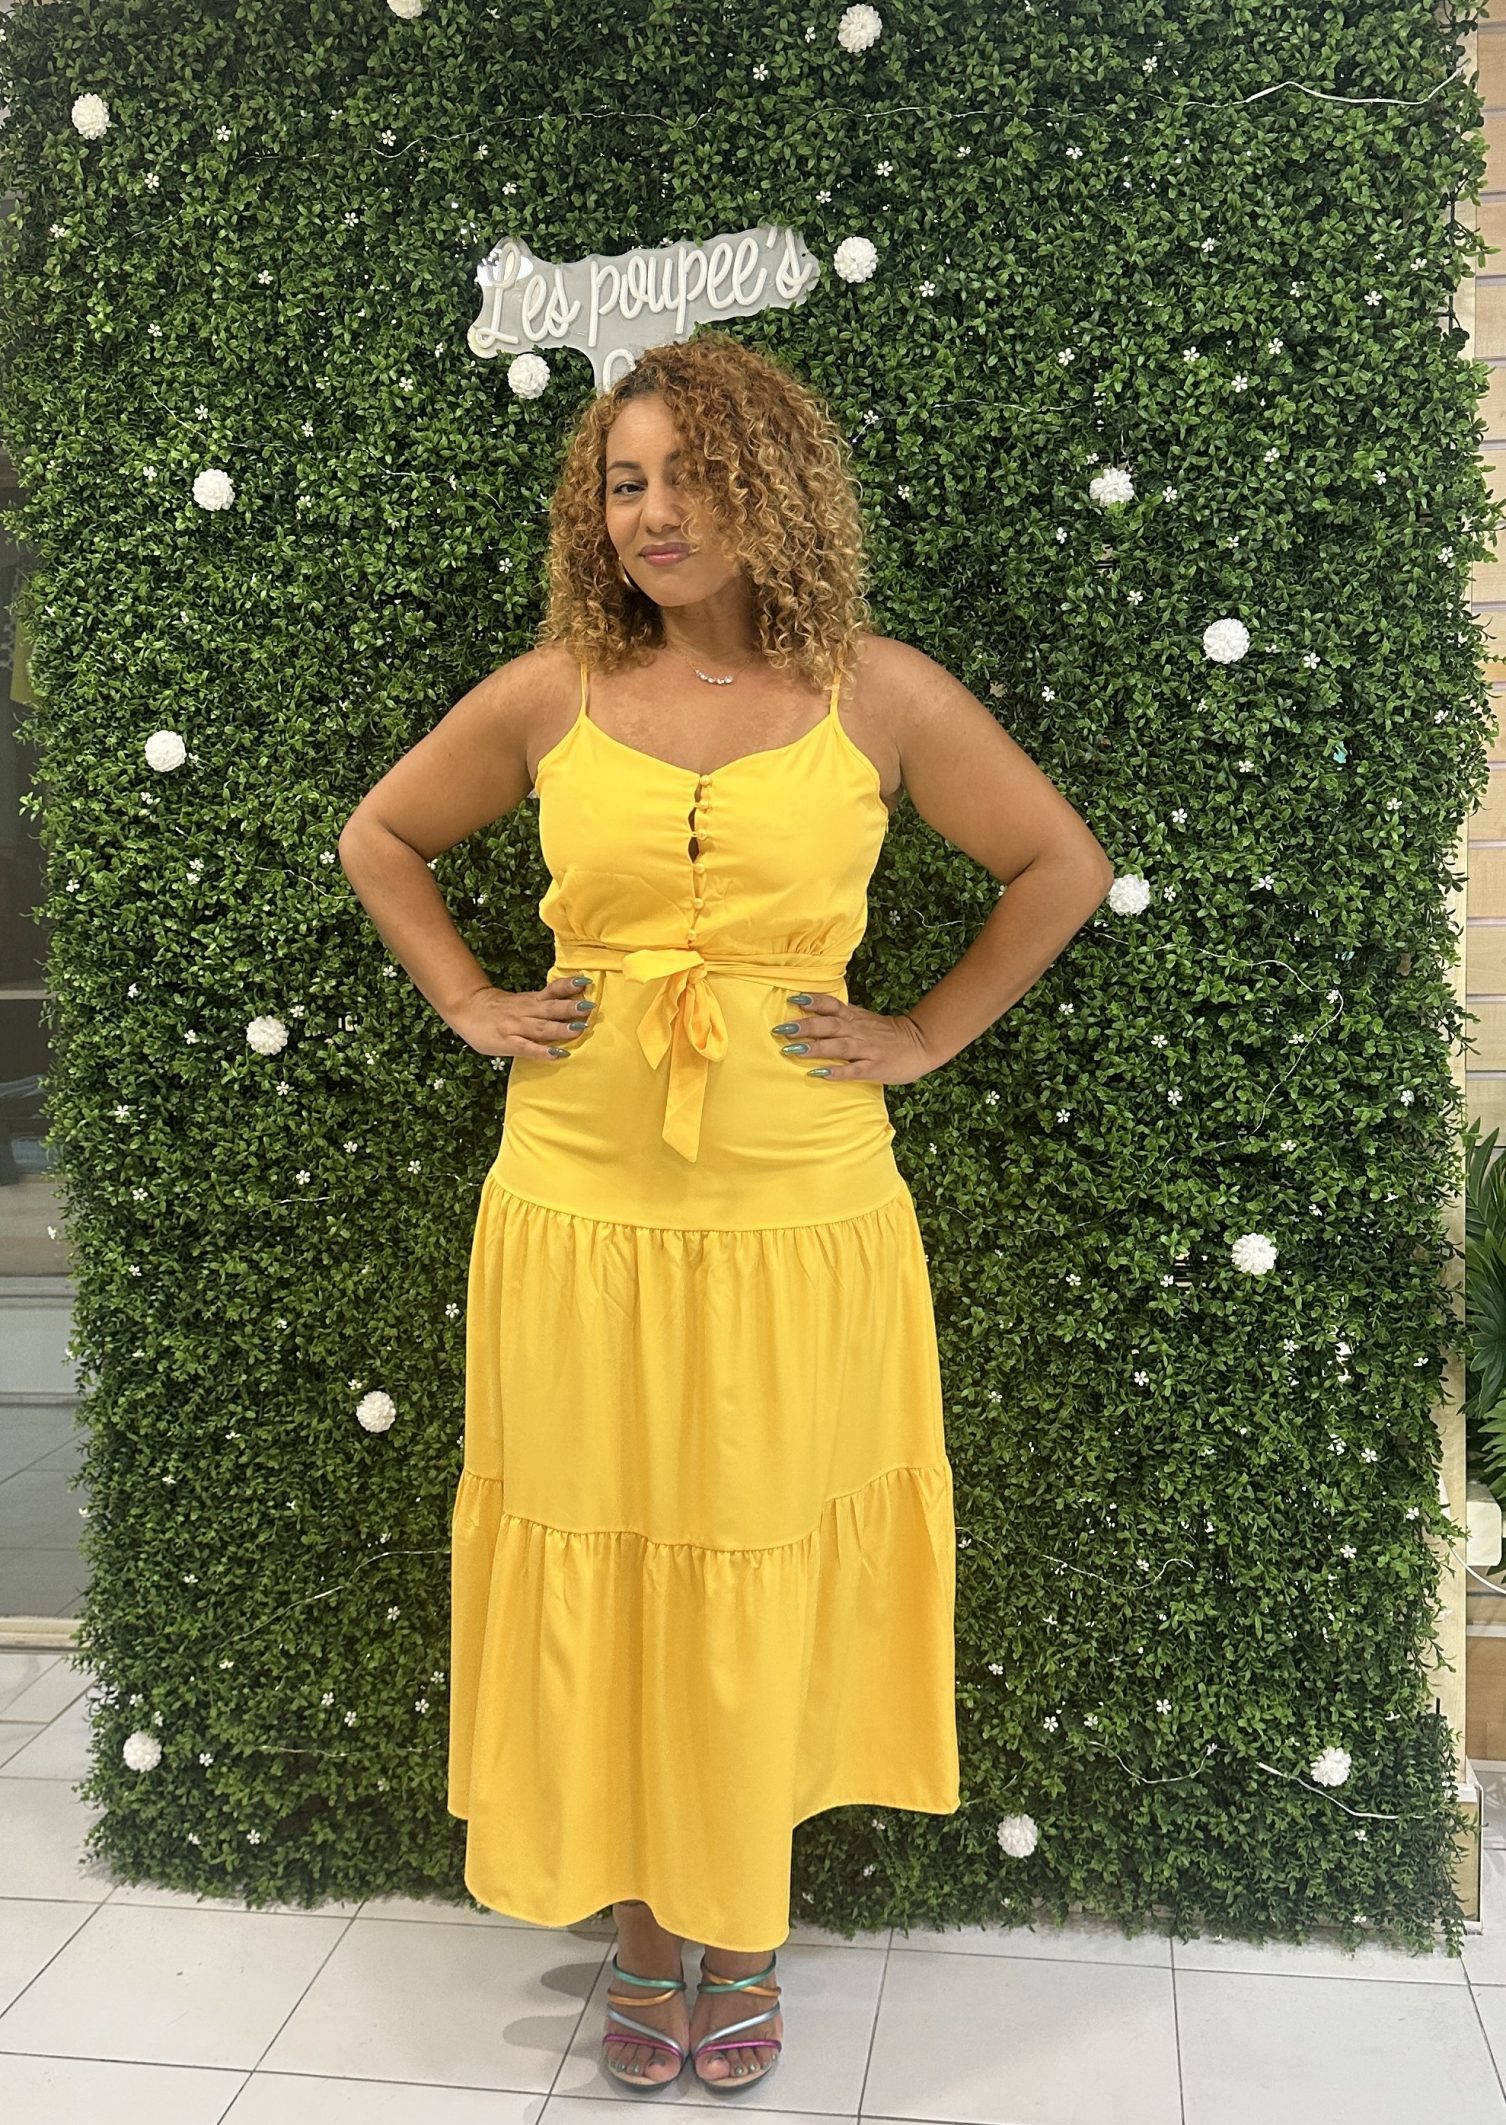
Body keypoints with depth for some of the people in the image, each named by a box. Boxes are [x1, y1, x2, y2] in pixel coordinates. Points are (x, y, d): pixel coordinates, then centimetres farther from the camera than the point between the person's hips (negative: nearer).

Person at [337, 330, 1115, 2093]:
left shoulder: (879, 697, -1)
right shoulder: (548, 696, 2)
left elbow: (1062, 867, 8)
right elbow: (380, 840, 17)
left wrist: (926, 1036, 2)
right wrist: (471, 1006, 6)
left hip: (799, 1220, -1)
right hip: (579, 1216, 1)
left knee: (767, 1588, 11)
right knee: (600, 1580, 11)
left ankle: (744, 1925, 33)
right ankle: (644, 1922, 32)